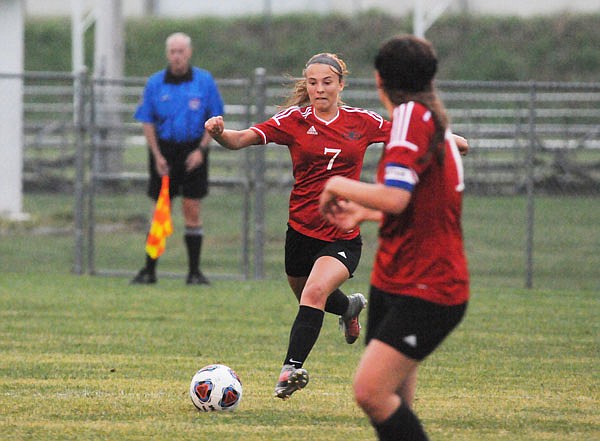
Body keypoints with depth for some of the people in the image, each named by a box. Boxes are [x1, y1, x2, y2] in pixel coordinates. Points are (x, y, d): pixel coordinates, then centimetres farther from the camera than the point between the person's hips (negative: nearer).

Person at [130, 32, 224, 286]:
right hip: (164, 149, 1)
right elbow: (147, 122, 4)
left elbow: (215, 119, 3)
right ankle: (149, 270, 9)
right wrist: (157, 156, -6)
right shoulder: (155, 83, 1)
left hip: (193, 152, -1)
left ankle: (194, 272, 3)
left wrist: (201, 149, -9)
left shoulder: (204, 81, 0)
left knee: (192, 211, -2)